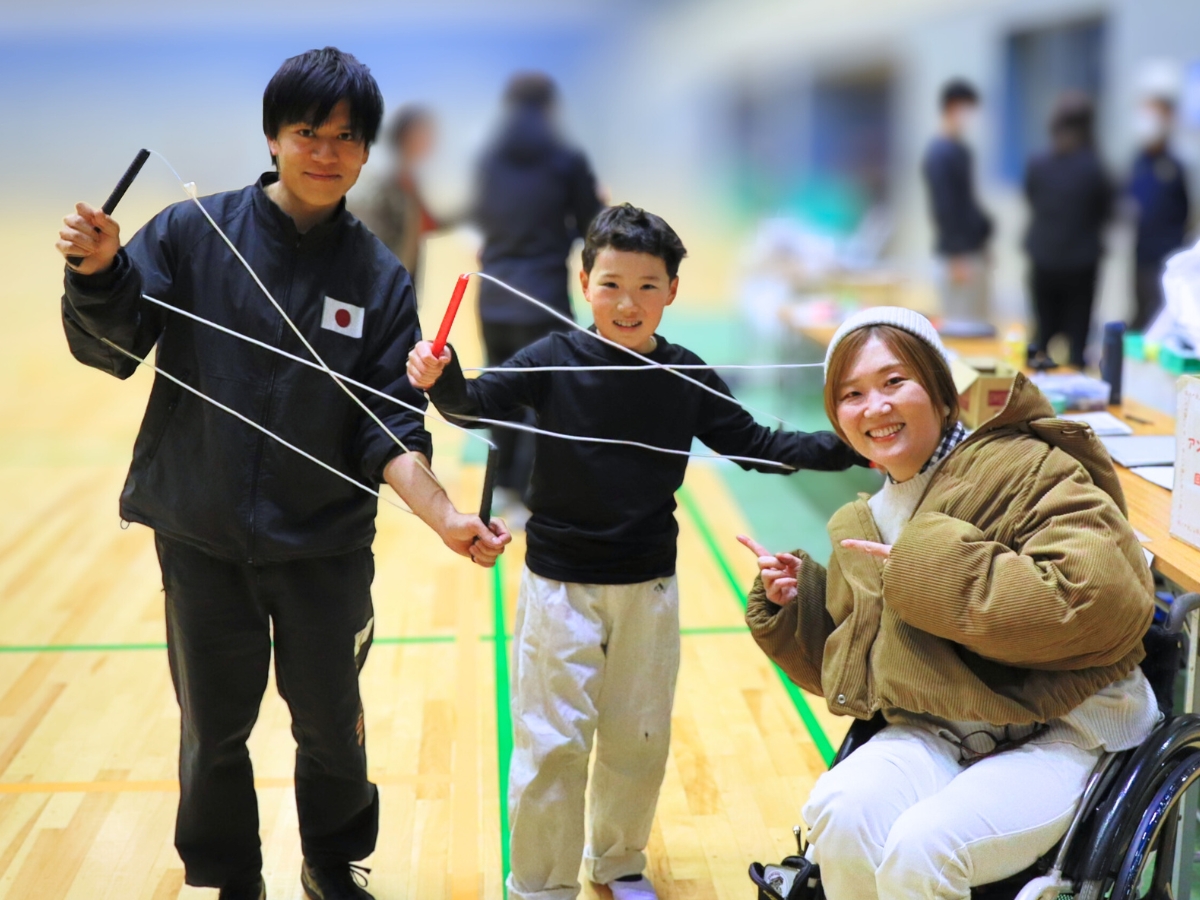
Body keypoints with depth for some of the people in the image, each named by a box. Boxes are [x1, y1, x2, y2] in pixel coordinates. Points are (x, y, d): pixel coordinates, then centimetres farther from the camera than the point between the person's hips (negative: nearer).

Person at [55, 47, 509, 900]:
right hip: (200, 540, 0)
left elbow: (388, 429, -5)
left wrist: (444, 516, -20)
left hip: (324, 547, 1)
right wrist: (98, 274, -26)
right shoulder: (192, 231, -6)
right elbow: (110, 348, -6)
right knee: (214, 729, 13)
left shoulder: (381, 278, -3)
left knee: (331, 723, 14)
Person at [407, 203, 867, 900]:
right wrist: (441, 379, -37)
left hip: (648, 587, 3)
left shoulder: (686, 376, -4)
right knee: (553, 743, 2)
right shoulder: (557, 359, -11)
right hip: (560, 584, -2)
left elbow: (754, 445, 4)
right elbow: (478, 404, -15)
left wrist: (844, 448, -5)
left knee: (639, 742, 16)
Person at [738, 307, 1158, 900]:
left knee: (919, 848, -29)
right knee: (839, 811, -25)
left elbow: (1105, 599, -26)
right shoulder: (864, 528, 13)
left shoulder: (1023, 468, -10)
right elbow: (847, 671, 22)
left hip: (1065, 733, -5)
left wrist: (935, 567, -22)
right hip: (941, 733, 6)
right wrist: (790, 604, 3)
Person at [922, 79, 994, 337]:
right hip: (958, 254, -9)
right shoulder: (941, 153, -14)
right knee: (962, 324, -6)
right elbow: (944, 209, -18)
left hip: (973, 248, 9)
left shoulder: (959, 150, 13)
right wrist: (957, 257, -20)